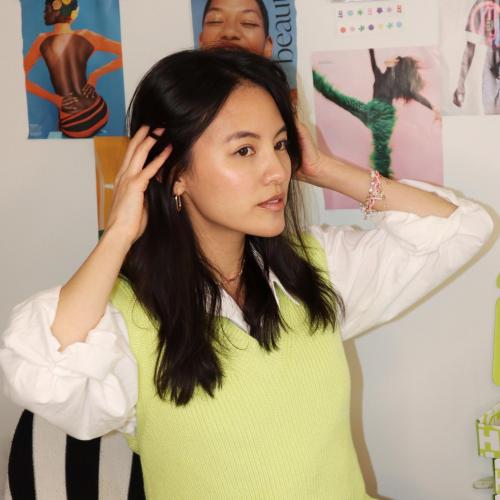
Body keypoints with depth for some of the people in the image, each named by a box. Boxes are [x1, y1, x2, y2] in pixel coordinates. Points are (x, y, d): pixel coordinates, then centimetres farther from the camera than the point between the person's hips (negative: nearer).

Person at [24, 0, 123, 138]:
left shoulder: (43, 40, -3)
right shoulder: (86, 37, -4)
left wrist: (54, 99, -2)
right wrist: (96, 75, 0)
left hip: (72, 125, -1)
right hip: (98, 113, 1)